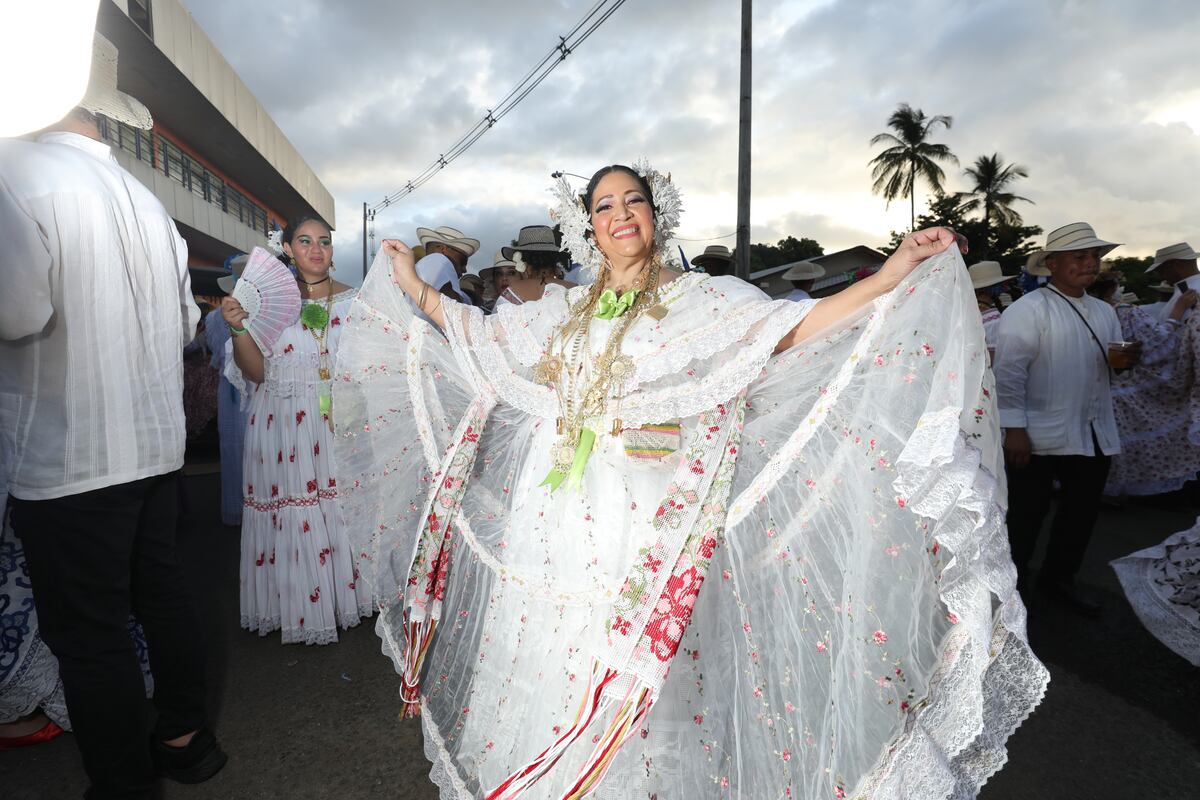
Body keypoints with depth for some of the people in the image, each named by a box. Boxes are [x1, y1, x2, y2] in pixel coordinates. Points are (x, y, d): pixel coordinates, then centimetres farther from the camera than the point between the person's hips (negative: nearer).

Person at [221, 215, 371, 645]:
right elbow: (256, 372, -3)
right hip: (284, 426, -2)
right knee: (291, 516, 2)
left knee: (345, 509, 6)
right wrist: (238, 329, -16)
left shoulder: (353, 300, 8)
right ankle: (298, 607, 17)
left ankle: (344, 594, 23)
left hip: (342, 424, 2)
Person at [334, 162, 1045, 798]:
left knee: (633, 692, 1)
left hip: (648, 526, -4)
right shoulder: (565, 311, 14)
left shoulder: (703, 298, 2)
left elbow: (789, 329, -9)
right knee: (545, 663, 13)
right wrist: (412, 284, 25)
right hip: (557, 524, 5)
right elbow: (479, 335, 22)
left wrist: (892, 276, -18)